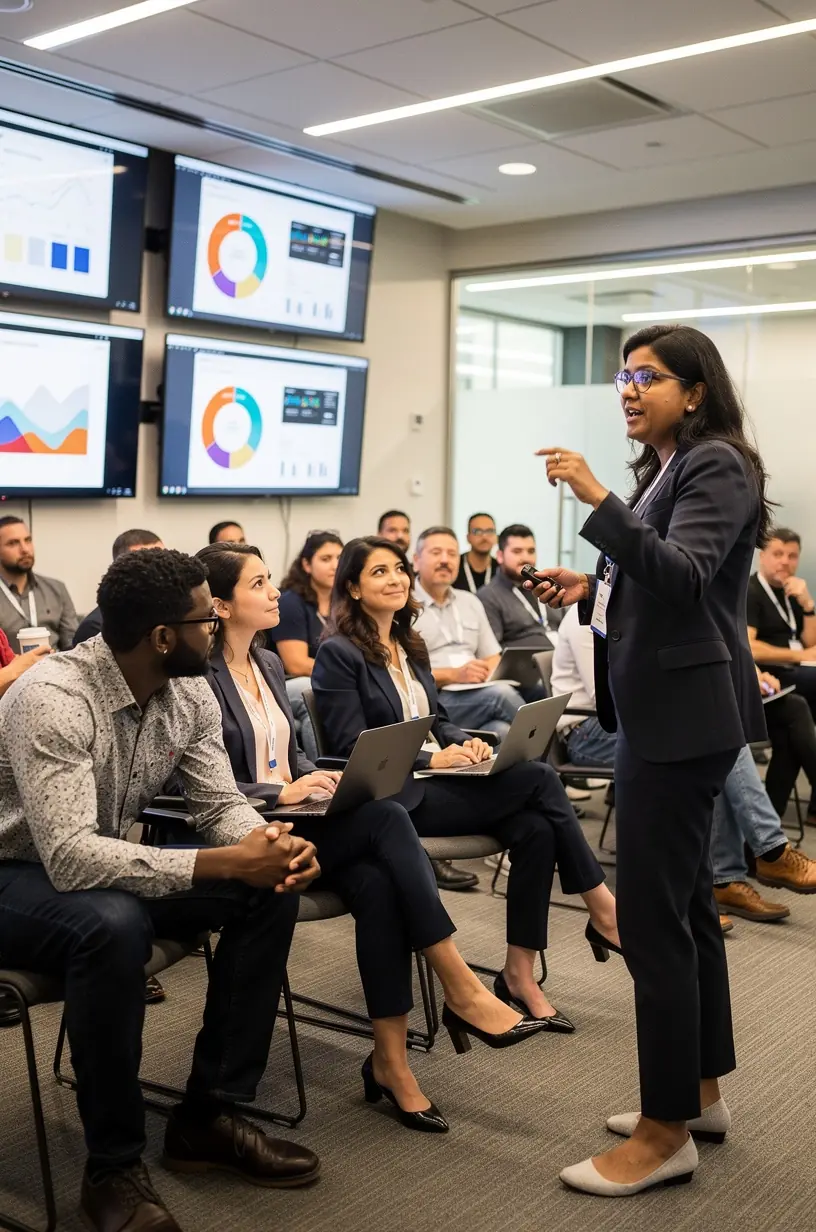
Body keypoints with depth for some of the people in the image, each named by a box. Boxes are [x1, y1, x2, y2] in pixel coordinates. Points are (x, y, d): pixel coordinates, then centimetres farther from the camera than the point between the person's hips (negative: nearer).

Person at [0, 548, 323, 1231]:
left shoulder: (190, 694, -6)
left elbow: (221, 804, -2)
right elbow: (70, 857, -37)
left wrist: (271, 843, -26)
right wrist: (224, 861, -39)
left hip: (109, 863, 7)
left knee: (272, 889, -11)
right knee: (114, 926, -39)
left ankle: (209, 1115, 0)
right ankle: (114, 1168, -18)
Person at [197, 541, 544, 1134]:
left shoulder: (268, 664, 15)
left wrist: (319, 779, 1)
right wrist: (283, 794, -22)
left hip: (292, 822, 7)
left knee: (376, 885, -24)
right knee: (386, 818, -27)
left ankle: (391, 1060, -18)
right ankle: (461, 985, -21)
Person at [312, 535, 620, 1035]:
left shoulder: (410, 646, 18)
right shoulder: (338, 654, -6)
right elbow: (353, 749, -11)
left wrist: (466, 742, -1)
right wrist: (431, 759, -17)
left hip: (438, 781, 8)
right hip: (394, 798, -7)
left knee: (535, 827, -21)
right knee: (540, 778, -20)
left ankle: (520, 976, -13)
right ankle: (602, 905, -6)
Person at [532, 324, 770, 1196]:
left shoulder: (717, 465, -11)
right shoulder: (665, 469, 17)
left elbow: (684, 578, -26)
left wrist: (596, 501, -33)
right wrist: (590, 590, 6)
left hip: (684, 714, -10)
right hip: (661, 711, 10)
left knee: (650, 917, -8)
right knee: (683, 903, 16)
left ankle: (665, 1134, 3)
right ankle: (699, 1091, 28)